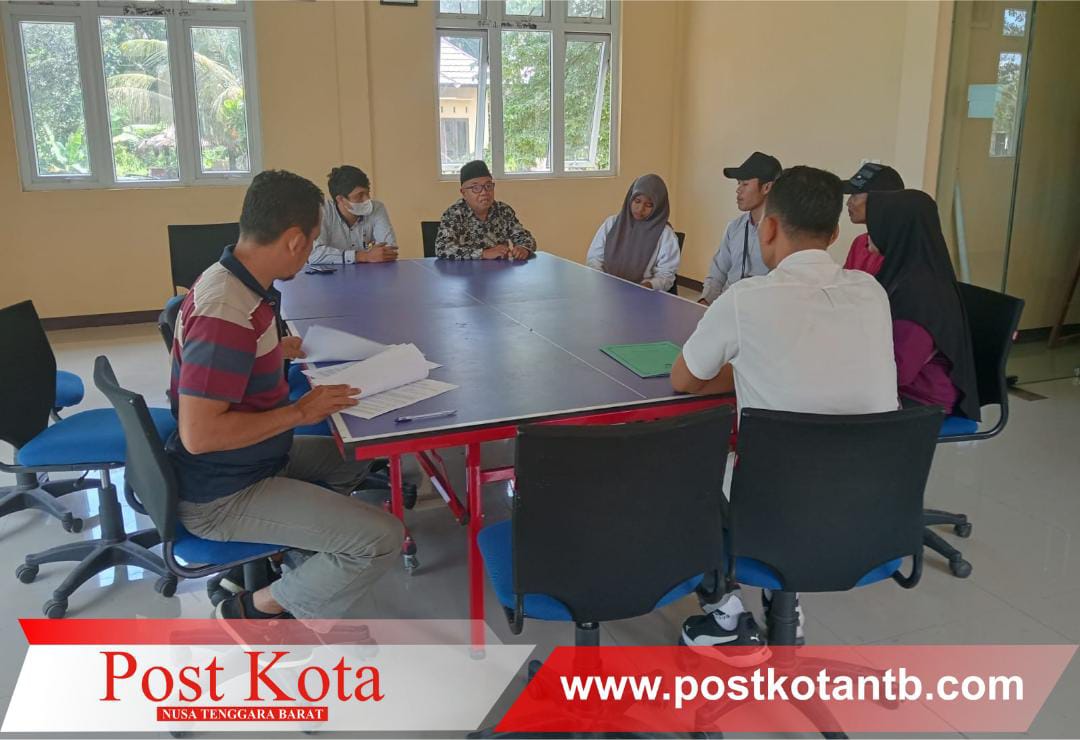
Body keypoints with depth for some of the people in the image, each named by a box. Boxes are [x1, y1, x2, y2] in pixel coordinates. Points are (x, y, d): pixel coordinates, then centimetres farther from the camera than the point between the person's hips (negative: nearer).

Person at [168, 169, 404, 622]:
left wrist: (276, 352, 14)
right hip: (222, 496, -10)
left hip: (248, 464, 10)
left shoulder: (229, 281, 2)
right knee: (381, 539, -16)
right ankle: (256, 609, 4)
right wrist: (300, 411, -23)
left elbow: (216, 360, 20)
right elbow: (199, 434, -31)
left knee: (357, 456, 26)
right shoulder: (227, 313, -29)